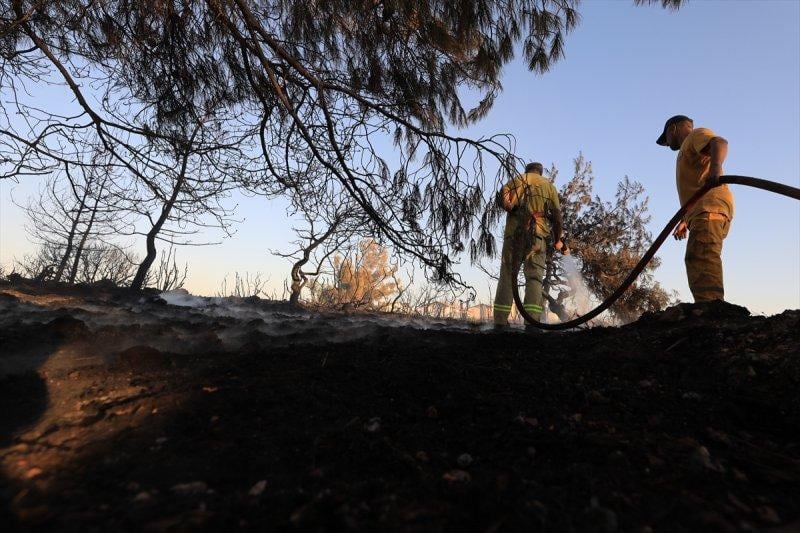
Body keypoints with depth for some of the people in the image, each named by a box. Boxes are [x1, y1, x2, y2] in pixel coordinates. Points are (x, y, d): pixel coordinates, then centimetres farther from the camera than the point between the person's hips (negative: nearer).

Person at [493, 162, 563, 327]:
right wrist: (558, 240, 18)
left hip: (514, 234, 0)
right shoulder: (549, 185, 20)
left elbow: (502, 196, -3)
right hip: (537, 235, 0)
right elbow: (557, 215, 13)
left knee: (507, 275, 1)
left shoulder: (518, 179, 18)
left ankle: (500, 321, -3)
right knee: (534, 277, -2)